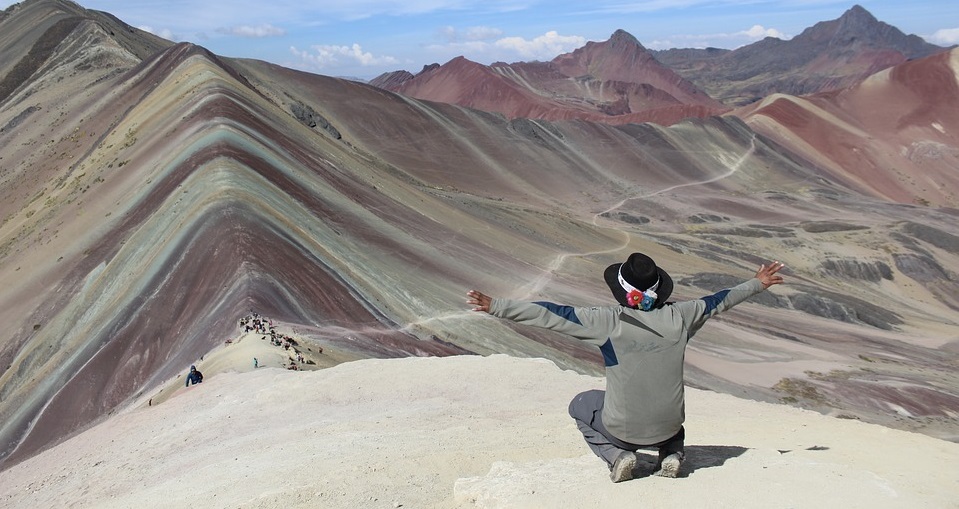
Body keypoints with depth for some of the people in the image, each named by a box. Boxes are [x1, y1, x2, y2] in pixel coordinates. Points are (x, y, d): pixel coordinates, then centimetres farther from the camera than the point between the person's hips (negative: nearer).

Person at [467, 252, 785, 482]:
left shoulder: (609, 321, -21)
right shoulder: (678, 317, -11)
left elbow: (550, 315, -21)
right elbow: (718, 301, 7)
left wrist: (494, 306, -17)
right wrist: (757, 284, 25)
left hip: (623, 429, -3)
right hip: (668, 426, 4)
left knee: (580, 405, 26)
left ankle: (616, 455, 6)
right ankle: (672, 452, 14)